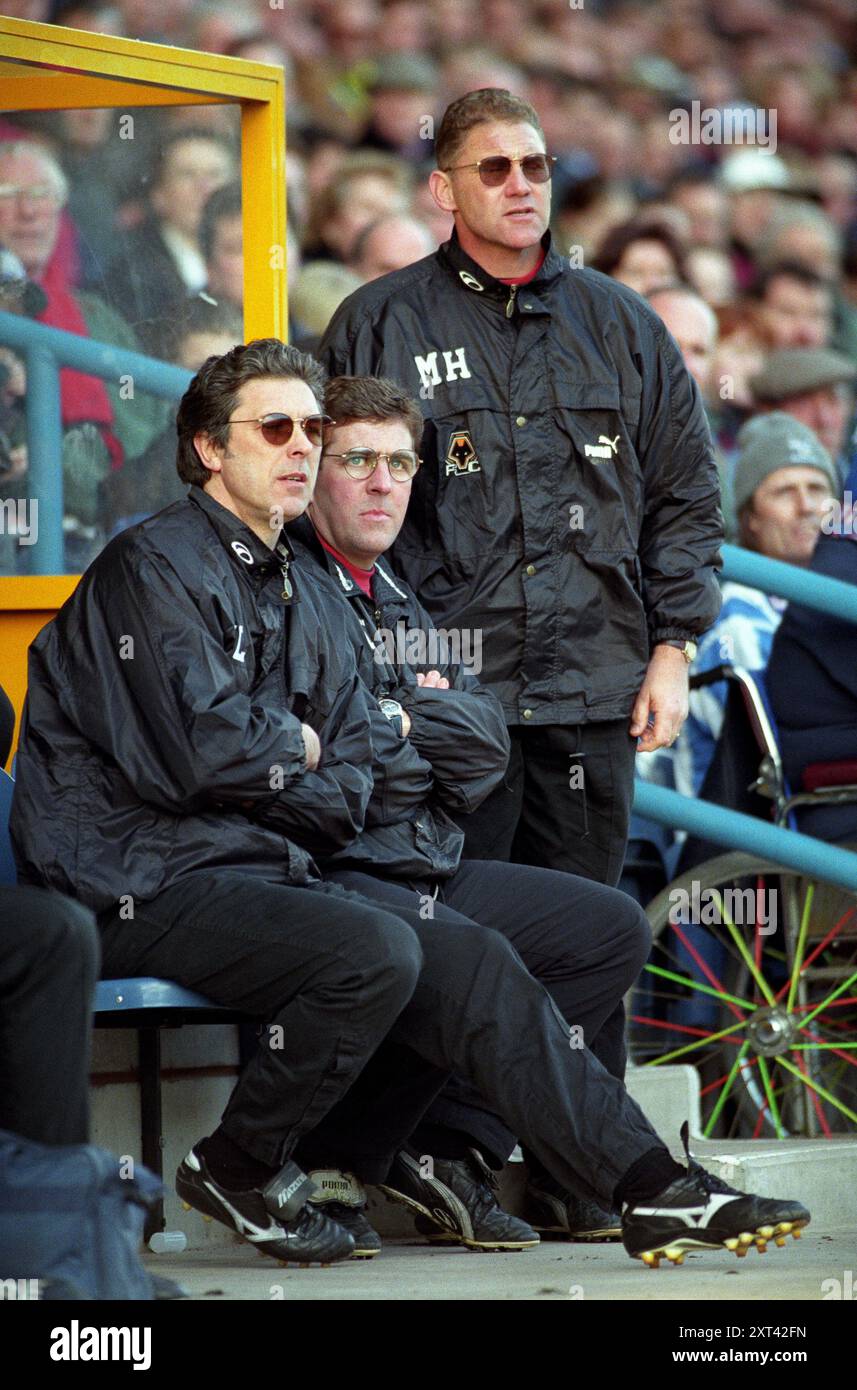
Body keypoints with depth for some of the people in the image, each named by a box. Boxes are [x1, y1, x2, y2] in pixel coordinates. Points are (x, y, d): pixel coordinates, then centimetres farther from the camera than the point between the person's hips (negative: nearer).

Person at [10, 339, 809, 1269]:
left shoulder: (298, 601, 20)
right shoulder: (157, 566, -7)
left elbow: (345, 799, 12)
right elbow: (202, 752, -20)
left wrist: (257, 768, -7)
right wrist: (293, 747, -1)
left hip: (254, 875, 8)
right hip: (144, 887, -8)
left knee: (474, 965, -4)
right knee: (375, 952, -28)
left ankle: (654, 1189, -6)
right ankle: (238, 1171, -10)